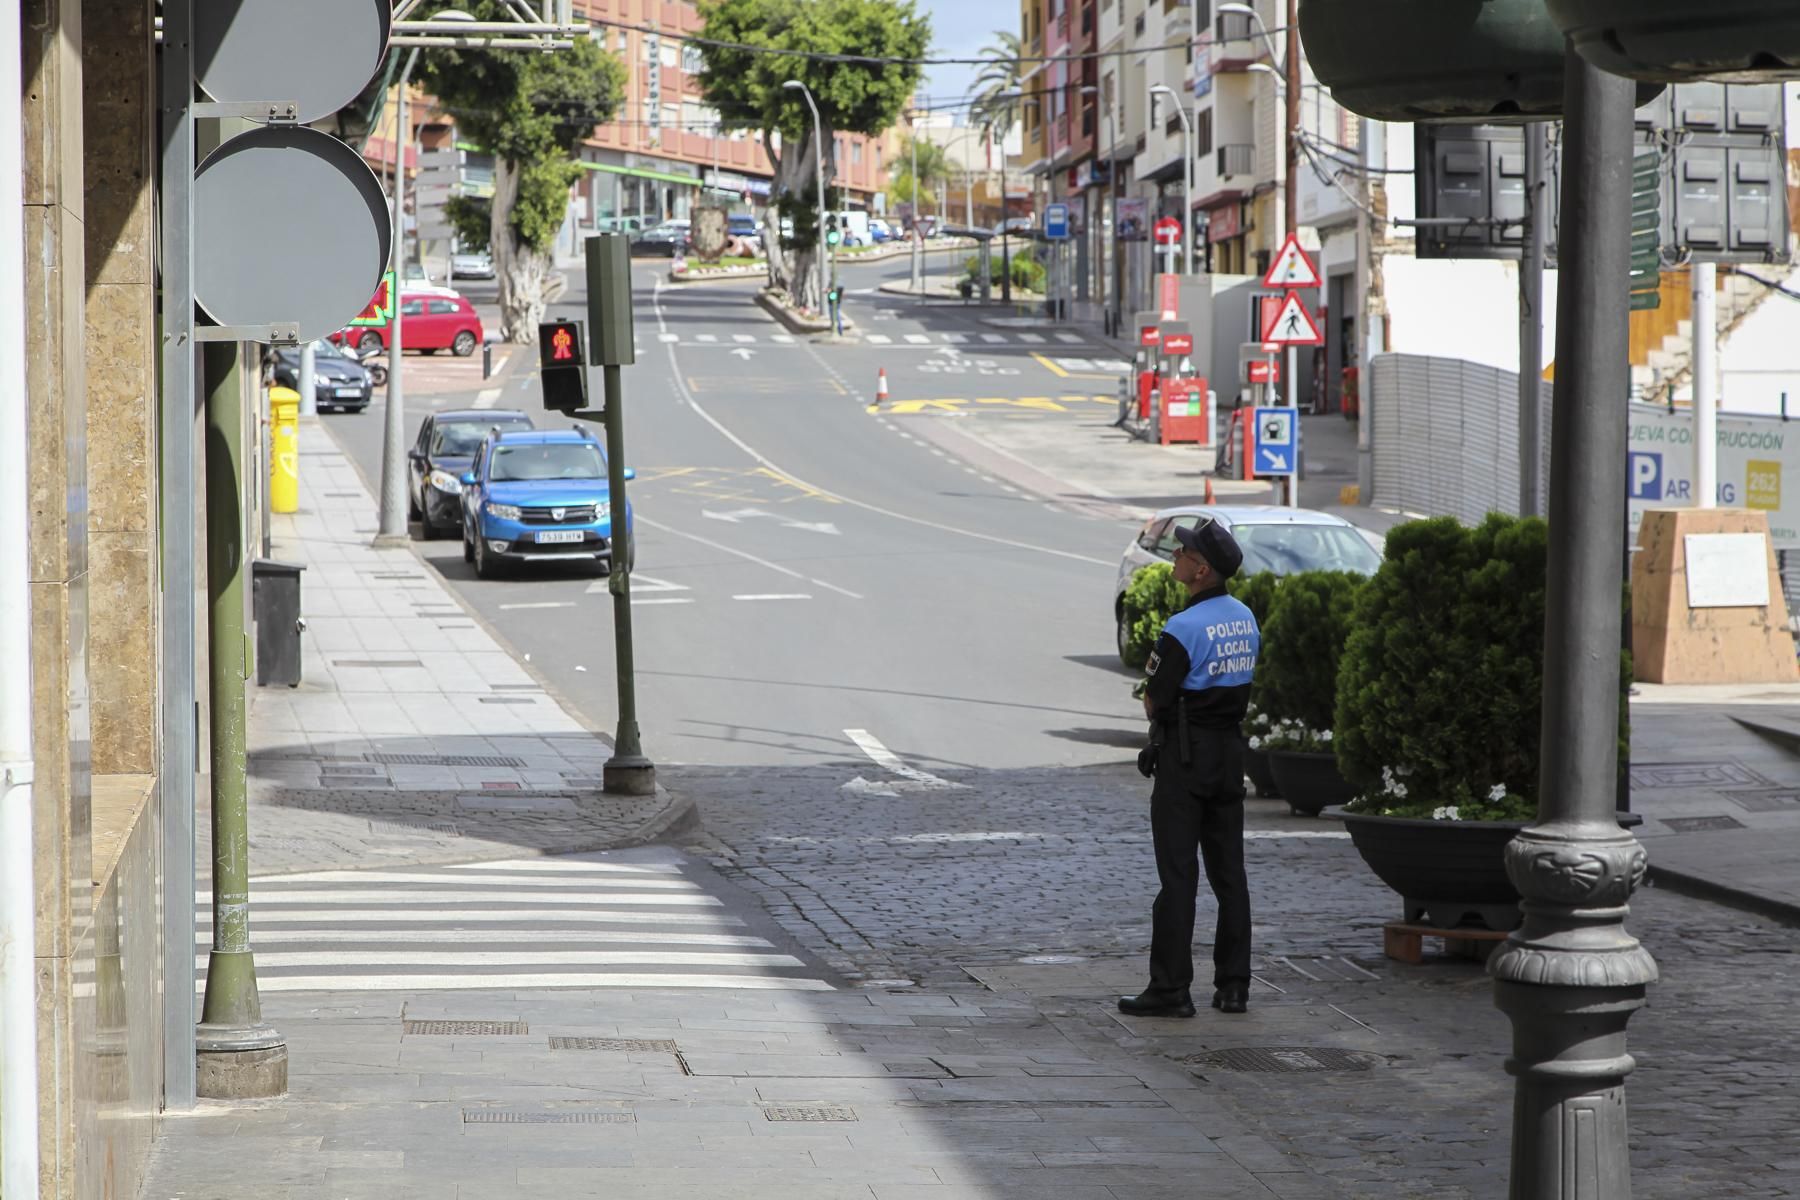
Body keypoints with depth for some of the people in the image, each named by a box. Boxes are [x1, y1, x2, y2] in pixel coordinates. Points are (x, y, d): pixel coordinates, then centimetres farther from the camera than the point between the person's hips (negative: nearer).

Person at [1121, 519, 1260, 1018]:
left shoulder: (1183, 629, -18)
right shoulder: (1245, 620, 8)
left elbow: (1155, 701, -15)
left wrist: (1152, 702, 7)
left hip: (1184, 754, -7)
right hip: (1231, 749, 7)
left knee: (1177, 874, -4)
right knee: (1229, 871, 10)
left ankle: (1171, 988, -3)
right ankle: (1233, 985, 12)